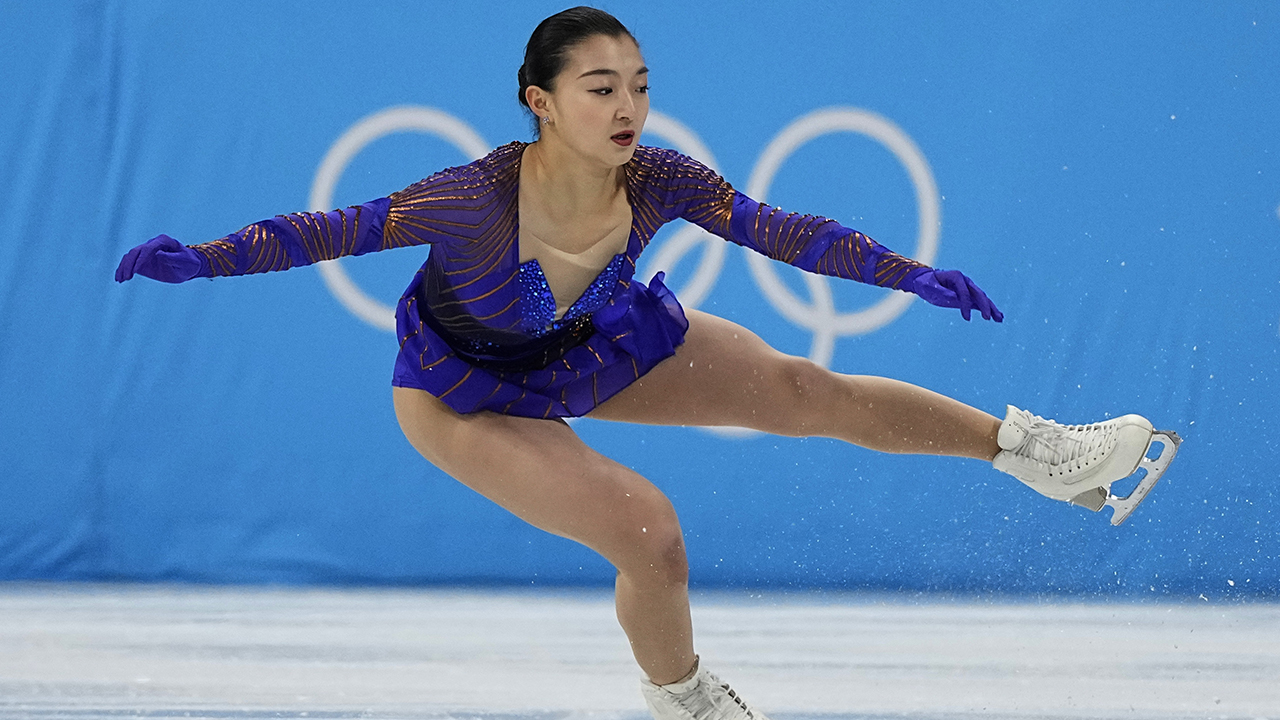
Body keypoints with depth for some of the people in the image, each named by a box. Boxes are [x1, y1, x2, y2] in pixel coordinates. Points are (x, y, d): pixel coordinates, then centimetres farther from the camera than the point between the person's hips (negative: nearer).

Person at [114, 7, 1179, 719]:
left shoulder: (658, 180, -27)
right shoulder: (481, 200, -39)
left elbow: (780, 230, -18)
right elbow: (342, 228, -31)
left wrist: (910, 273, -20)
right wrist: (201, 260, -37)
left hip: (599, 345, 4)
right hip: (467, 391, -4)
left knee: (798, 388, -1)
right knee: (648, 532, -17)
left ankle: (1034, 449, 13)